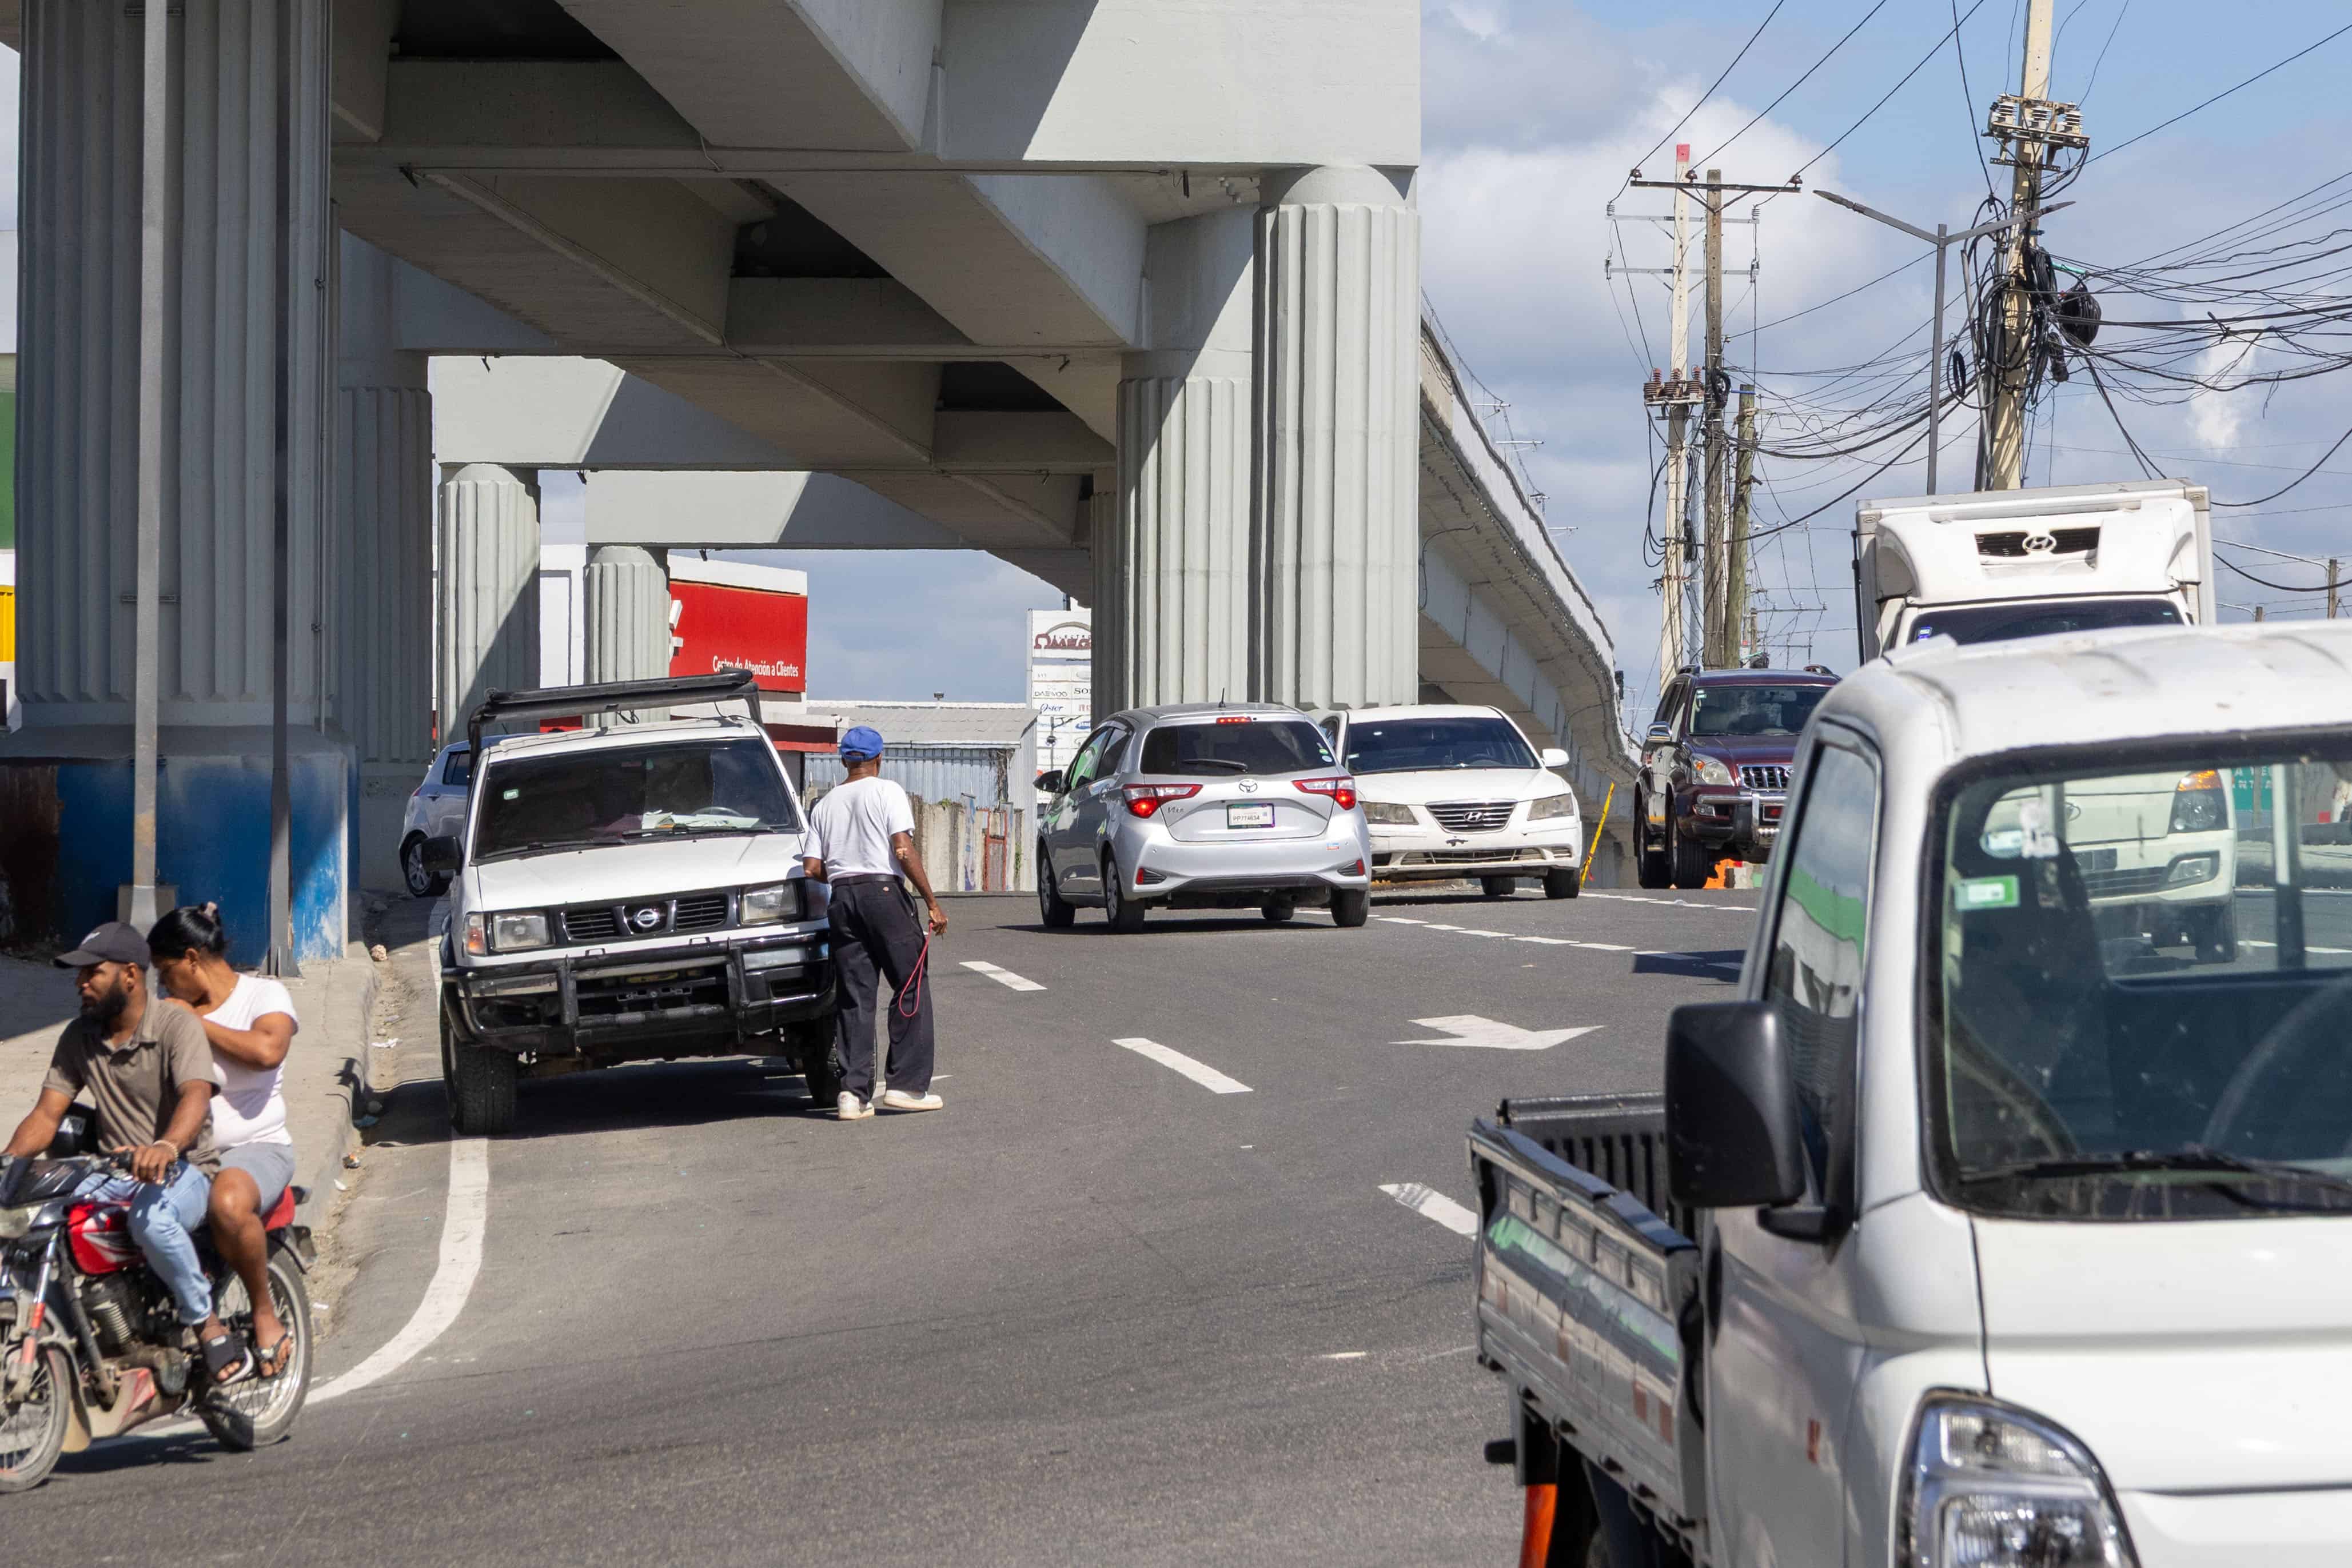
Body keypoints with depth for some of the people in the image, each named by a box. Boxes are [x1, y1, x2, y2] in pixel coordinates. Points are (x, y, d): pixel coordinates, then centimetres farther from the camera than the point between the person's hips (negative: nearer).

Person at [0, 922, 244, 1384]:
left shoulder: (176, 1025, -11)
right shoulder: (80, 1037, 8)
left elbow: (196, 1096, -28)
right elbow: (47, 1113, 3)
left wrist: (166, 1148, -49)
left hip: (183, 1169, -5)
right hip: (112, 1172, 5)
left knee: (152, 1219, -40)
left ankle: (207, 1324, -19)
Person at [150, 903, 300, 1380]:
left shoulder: (264, 995, 0)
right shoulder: (169, 1009, 16)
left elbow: (267, 1050, -21)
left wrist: (196, 1022, -11)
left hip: (254, 1148, -5)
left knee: (228, 1203, -40)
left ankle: (266, 1314, -17)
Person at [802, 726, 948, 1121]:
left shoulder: (825, 804, 14)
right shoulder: (887, 792, 0)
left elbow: (812, 868, 7)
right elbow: (903, 850, -11)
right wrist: (932, 903, -8)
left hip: (842, 896, 5)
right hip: (884, 893, -5)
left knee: (854, 997, 6)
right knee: (911, 988, 2)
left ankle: (854, 1092, -1)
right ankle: (907, 1084, -3)